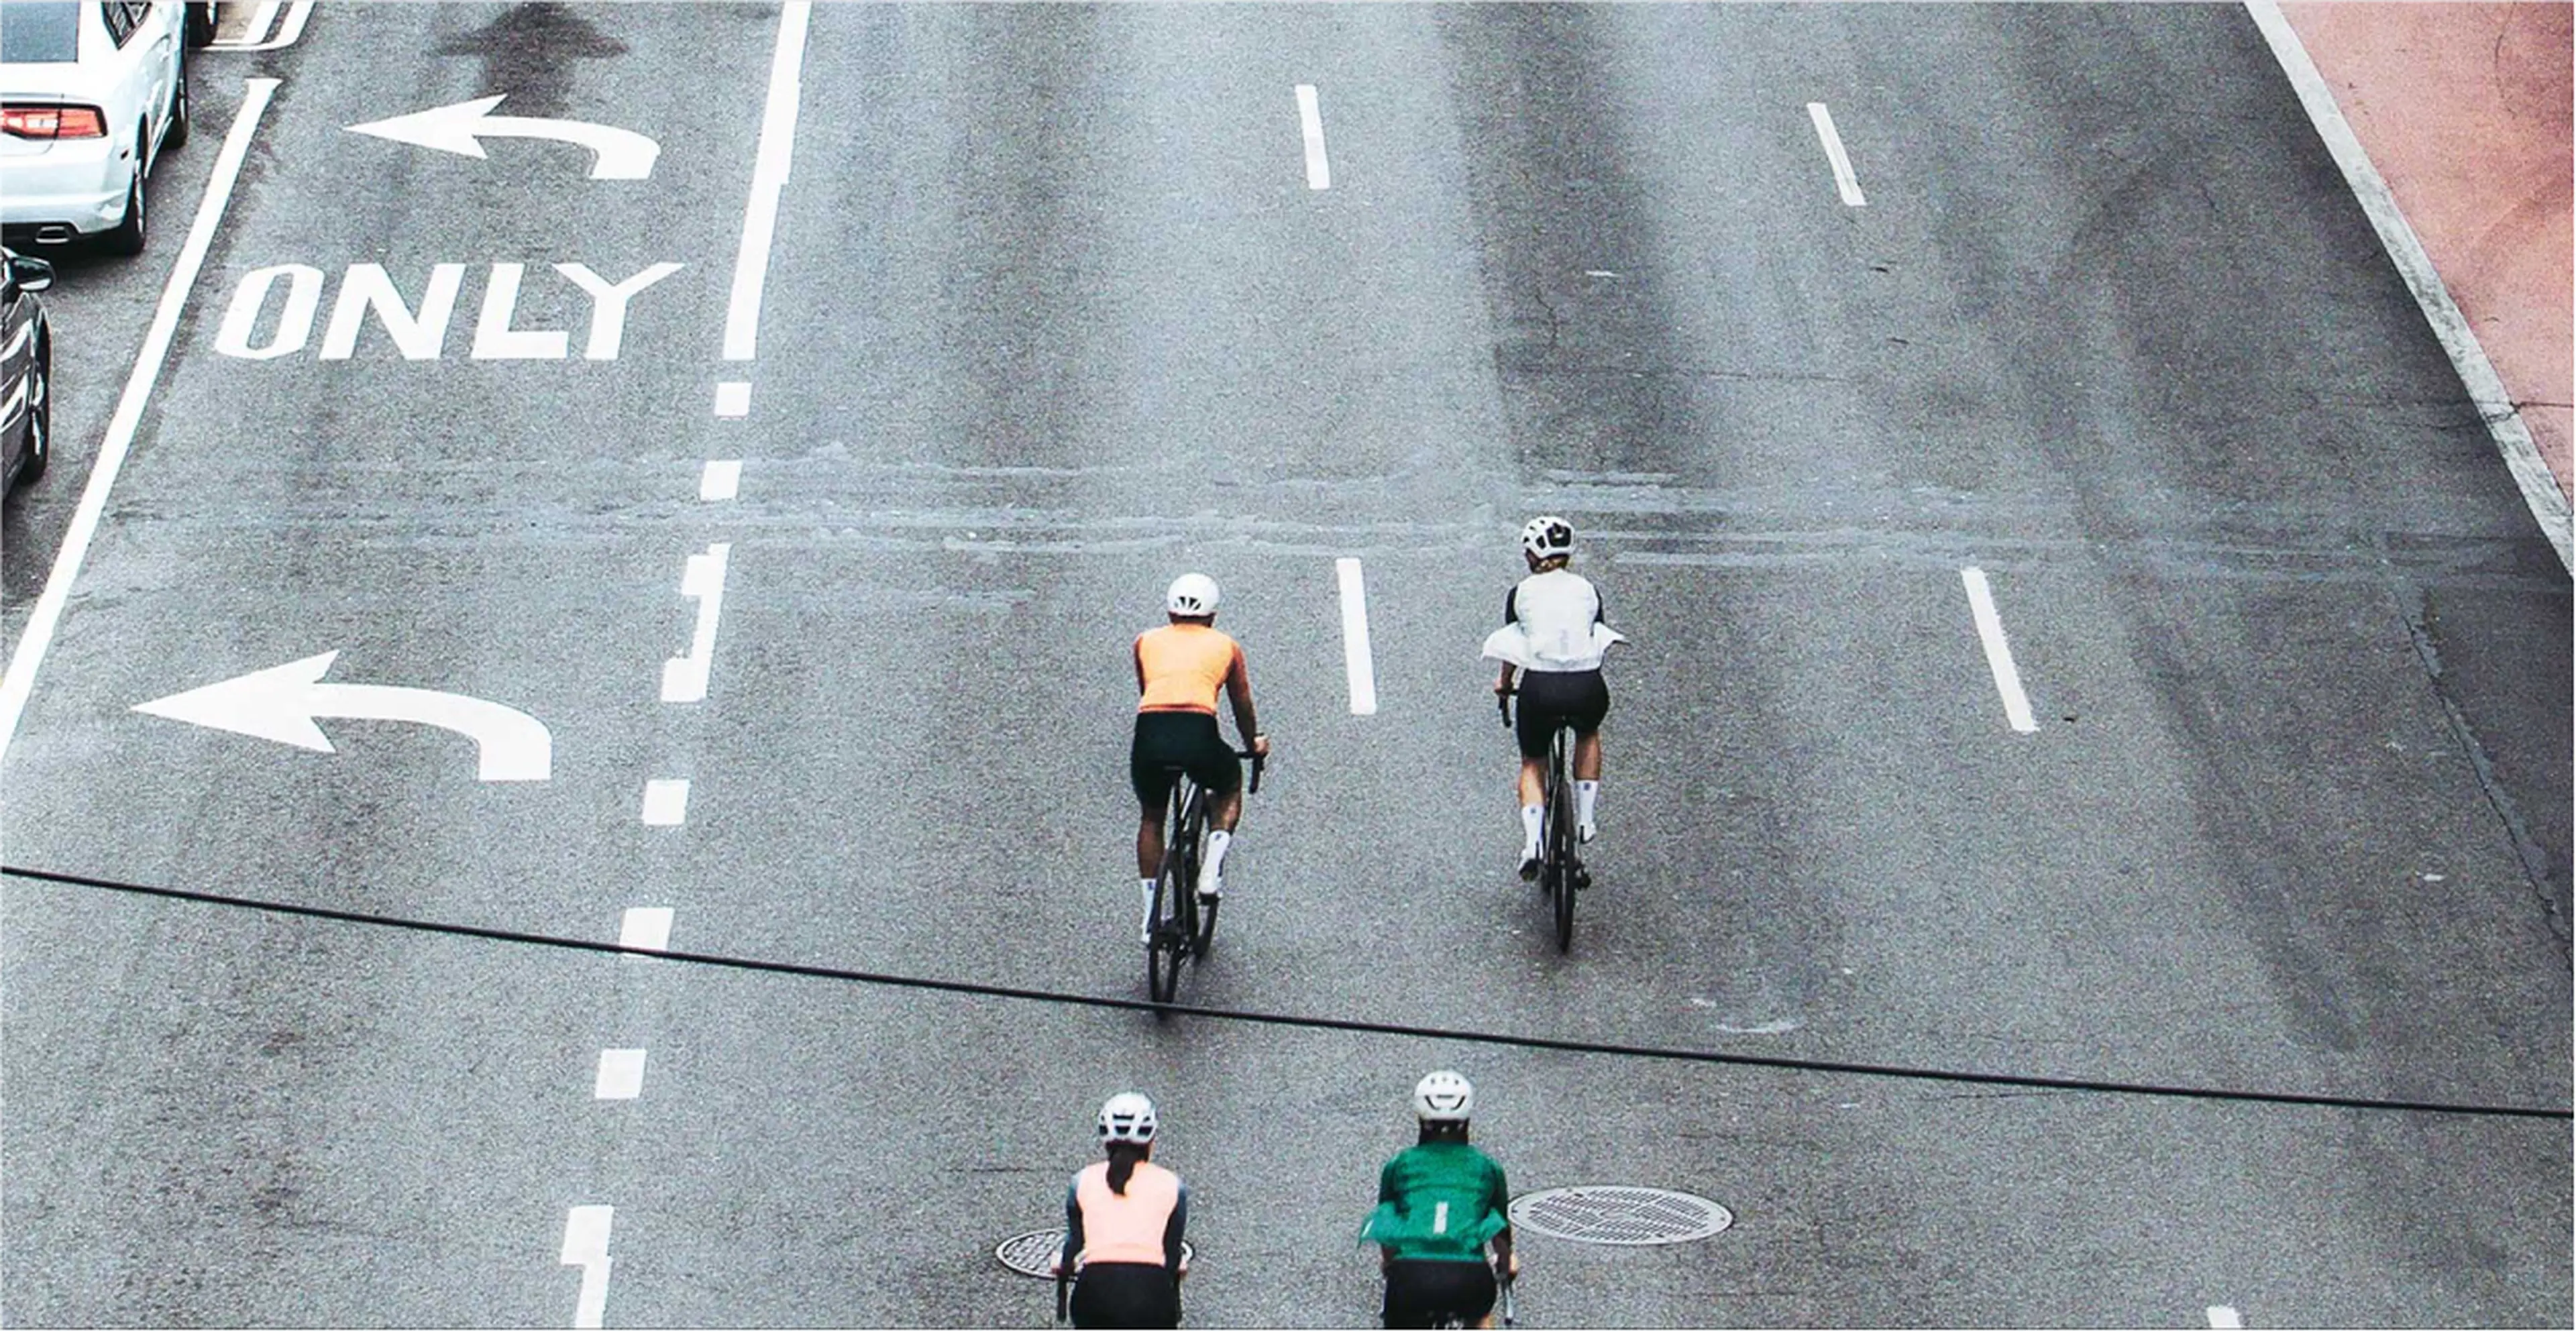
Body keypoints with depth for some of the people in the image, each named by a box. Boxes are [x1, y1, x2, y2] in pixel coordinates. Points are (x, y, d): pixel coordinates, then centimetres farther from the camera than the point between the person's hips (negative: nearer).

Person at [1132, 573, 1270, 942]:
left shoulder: (1147, 641, 24)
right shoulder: (1226, 646, 22)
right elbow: (1242, 706, 35)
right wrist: (1255, 743, 54)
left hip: (1150, 735, 1)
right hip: (1199, 737, -1)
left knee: (1151, 817, 27)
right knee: (1229, 788, 32)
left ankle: (1151, 917, 24)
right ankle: (1211, 871, 13)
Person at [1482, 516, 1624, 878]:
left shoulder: (1521, 594, 8)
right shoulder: (1587, 590, 12)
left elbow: (1513, 647, 19)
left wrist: (1504, 684, 38)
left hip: (1540, 687, -1)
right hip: (1586, 686, 1)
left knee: (1533, 764, 20)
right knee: (1588, 735, 35)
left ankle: (1531, 843, -1)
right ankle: (1585, 820, 25)